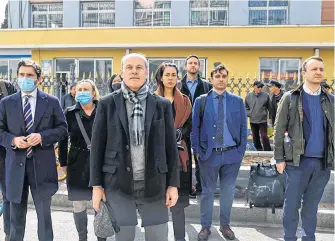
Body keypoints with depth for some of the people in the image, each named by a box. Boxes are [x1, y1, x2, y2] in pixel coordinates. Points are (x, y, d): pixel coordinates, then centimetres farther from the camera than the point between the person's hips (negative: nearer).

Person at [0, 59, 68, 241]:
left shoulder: (51, 102, 2)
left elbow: (63, 129, 1)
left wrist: (42, 136, -15)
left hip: (42, 165, -1)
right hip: (16, 165, 2)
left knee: (44, 215, 9)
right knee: (17, 217, 15)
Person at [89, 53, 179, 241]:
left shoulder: (162, 105, 5)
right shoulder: (107, 104, 2)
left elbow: (171, 146, 5)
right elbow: (97, 146, 2)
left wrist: (173, 184, 1)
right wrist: (97, 185, -1)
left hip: (154, 184, 1)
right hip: (117, 184, -1)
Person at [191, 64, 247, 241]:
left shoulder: (237, 101, 4)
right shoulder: (200, 101, 0)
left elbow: (243, 127, 6)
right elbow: (194, 127, 1)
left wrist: (241, 150, 0)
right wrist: (197, 151, -5)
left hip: (231, 154, 2)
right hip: (209, 154, -1)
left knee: (228, 192, 12)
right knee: (207, 192, 8)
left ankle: (225, 225, 29)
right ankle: (205, 226, 23)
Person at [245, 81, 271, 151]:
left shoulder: (266, 95, -2)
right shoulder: (248, 96, 3)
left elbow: (269, 107, 3)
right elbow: (246, 108, 12)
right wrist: (249, 114, -4)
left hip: (263, 120, -3)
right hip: (253, 121, 3)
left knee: (264, 136, -7)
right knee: (255, 137, 12)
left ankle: (267, 150, 2)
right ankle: (259, 149, 26)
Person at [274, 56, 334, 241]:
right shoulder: (290, 98, 0)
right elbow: (279, 130, -2)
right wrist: (279, 158, -6)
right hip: (298, 161, -3)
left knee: (311, 205, 13)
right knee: (292, 204, 5)